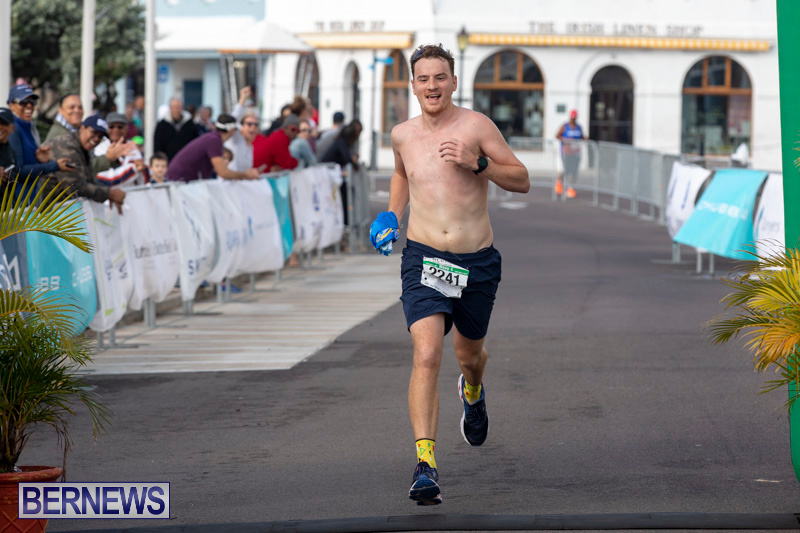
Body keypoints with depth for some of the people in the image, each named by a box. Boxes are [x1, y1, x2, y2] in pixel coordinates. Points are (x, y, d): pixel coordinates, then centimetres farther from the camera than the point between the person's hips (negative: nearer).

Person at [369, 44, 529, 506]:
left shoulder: (476, 126, -6)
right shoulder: (403, 135, 4)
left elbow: (522, 181, -5)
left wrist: (477, 163, -19)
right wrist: (393, 214, 14)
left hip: (478, 262, 0)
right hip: (424, 259, 0)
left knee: (469, 353, 20)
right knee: (427, 356, -20)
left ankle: (473, 392, 59)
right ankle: (426, 463, -25)